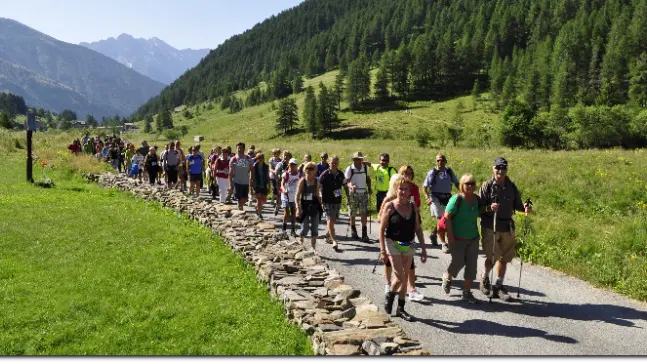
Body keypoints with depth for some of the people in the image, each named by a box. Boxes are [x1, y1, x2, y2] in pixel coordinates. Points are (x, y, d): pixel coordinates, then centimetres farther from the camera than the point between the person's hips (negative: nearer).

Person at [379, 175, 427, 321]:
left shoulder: (413, 207, 2)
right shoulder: (390, 206, -10)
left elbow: (418, 229, 8)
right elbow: (381, 229, -9)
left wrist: (423, 249, 5)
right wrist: (382, 251, -14)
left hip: (408, 246, 4)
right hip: (393, 244, -4)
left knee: (404, 278, 9)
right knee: (400, 276, -10)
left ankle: (401, 308, 22)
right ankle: (389, 296, 20)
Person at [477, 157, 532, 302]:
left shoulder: (511, 186, 8)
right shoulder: (487, 185, -5)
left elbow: (517, 204, 12)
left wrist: (525, 208, -9)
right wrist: (489, 208, -28)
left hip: (507, 227, 5)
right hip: (490, 226, -5)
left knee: (504, 258, 9)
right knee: (492, 257, -4)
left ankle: (498, 286, 23)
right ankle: (485, 277, 26)